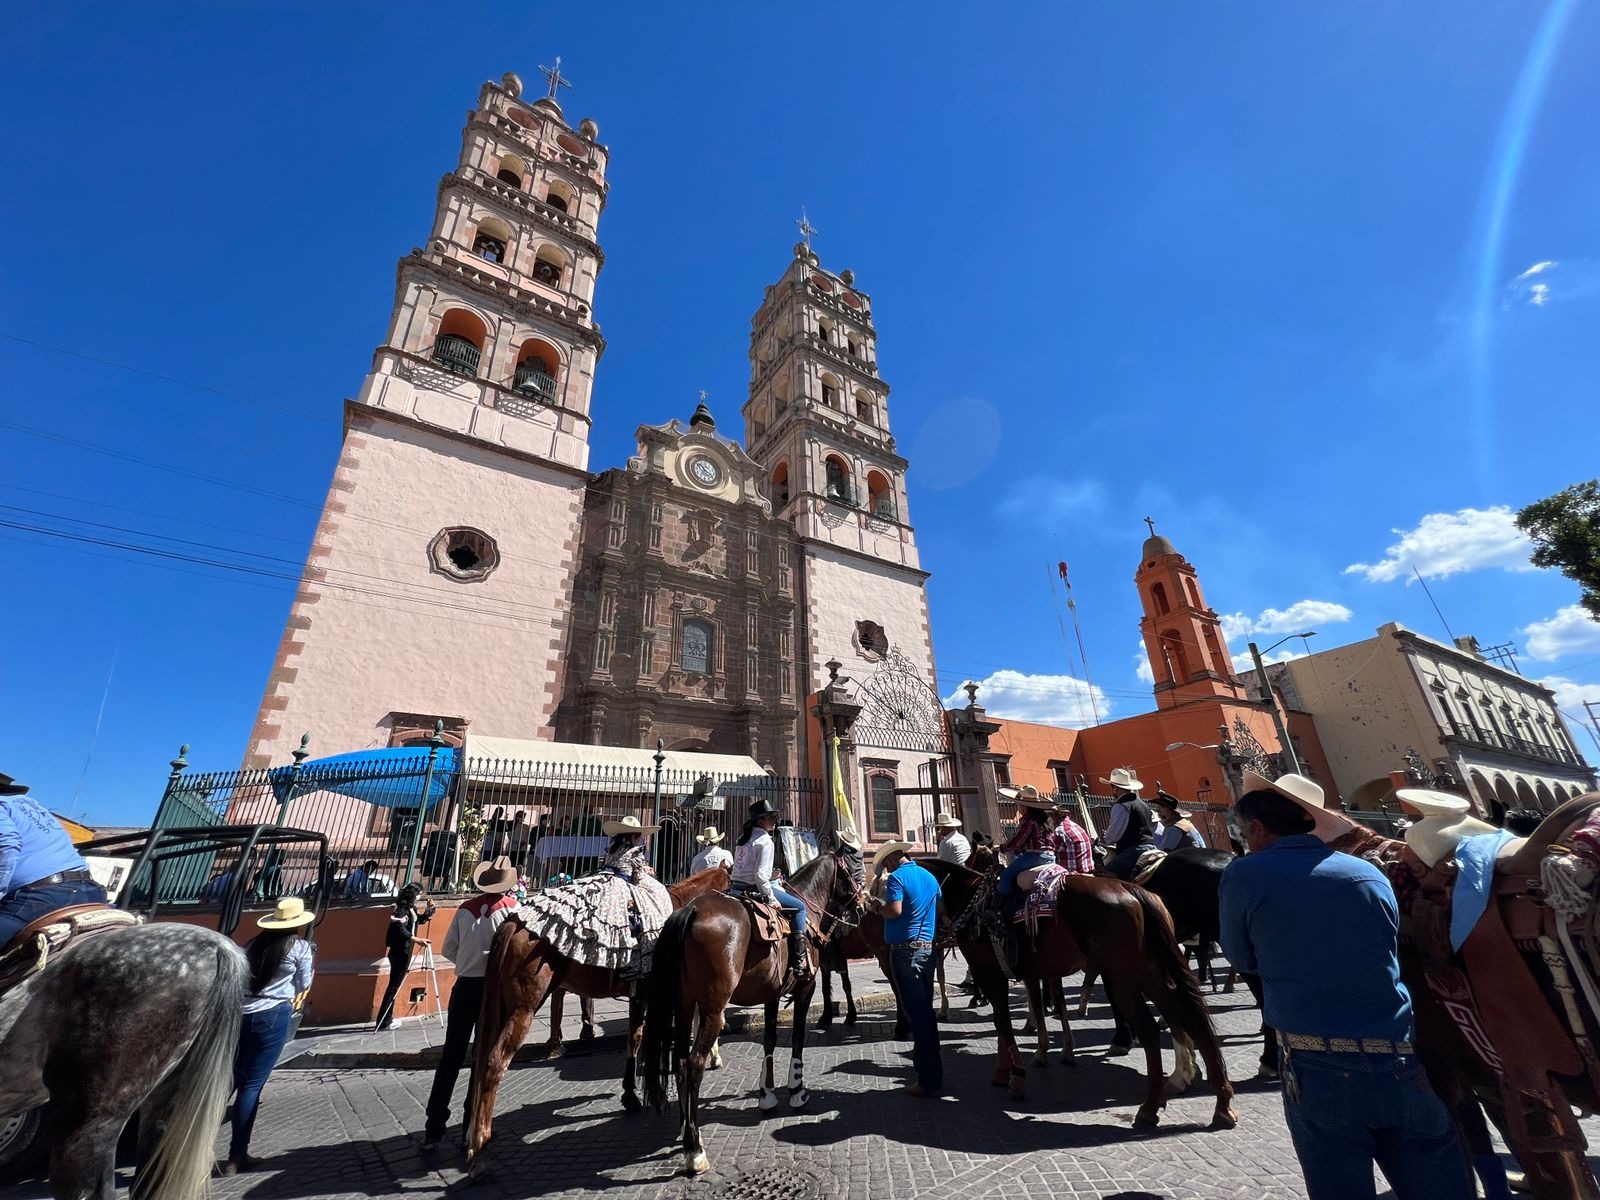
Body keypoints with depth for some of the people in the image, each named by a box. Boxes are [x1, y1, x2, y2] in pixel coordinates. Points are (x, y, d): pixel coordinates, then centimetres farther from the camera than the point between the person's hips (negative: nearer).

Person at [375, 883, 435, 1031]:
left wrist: (428, 909, 5)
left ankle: (387, 1019, 23)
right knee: (394, 986, -4)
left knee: (395, 986, 15)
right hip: (400, 952, -9)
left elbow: (419, 919, 22)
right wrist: (417, 940, -31)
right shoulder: (402, 909, -18)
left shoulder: (411, 908, 10)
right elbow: (400, 930, -28)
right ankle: (383, 1023, 1)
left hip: (404, 952, 9)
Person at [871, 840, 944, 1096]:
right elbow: (940, 910, 14)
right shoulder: (930, 876, 11)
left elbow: (895, 910, -23)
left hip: (906, 950, -8)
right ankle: (933, 1073, 24)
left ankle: (928, 1081, 7)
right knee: (926, 1012, 16)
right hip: (928, 948, 8)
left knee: (916, 1015, 0)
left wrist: (879, 906, -5)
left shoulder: (896, 877, -12)